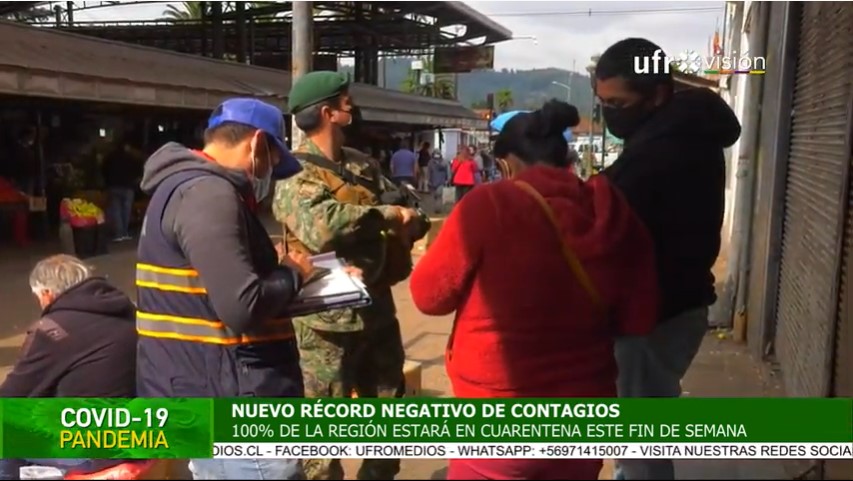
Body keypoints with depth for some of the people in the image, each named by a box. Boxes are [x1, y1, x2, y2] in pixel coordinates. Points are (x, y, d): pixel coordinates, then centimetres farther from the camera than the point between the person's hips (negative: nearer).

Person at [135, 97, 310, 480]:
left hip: (201, 394, 10)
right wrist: (292, 274, -9)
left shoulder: (184, 185, 14)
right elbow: (244, 308, -27)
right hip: (228, 408, -10)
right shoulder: (208, 193, -19)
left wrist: (280, 274, 9)